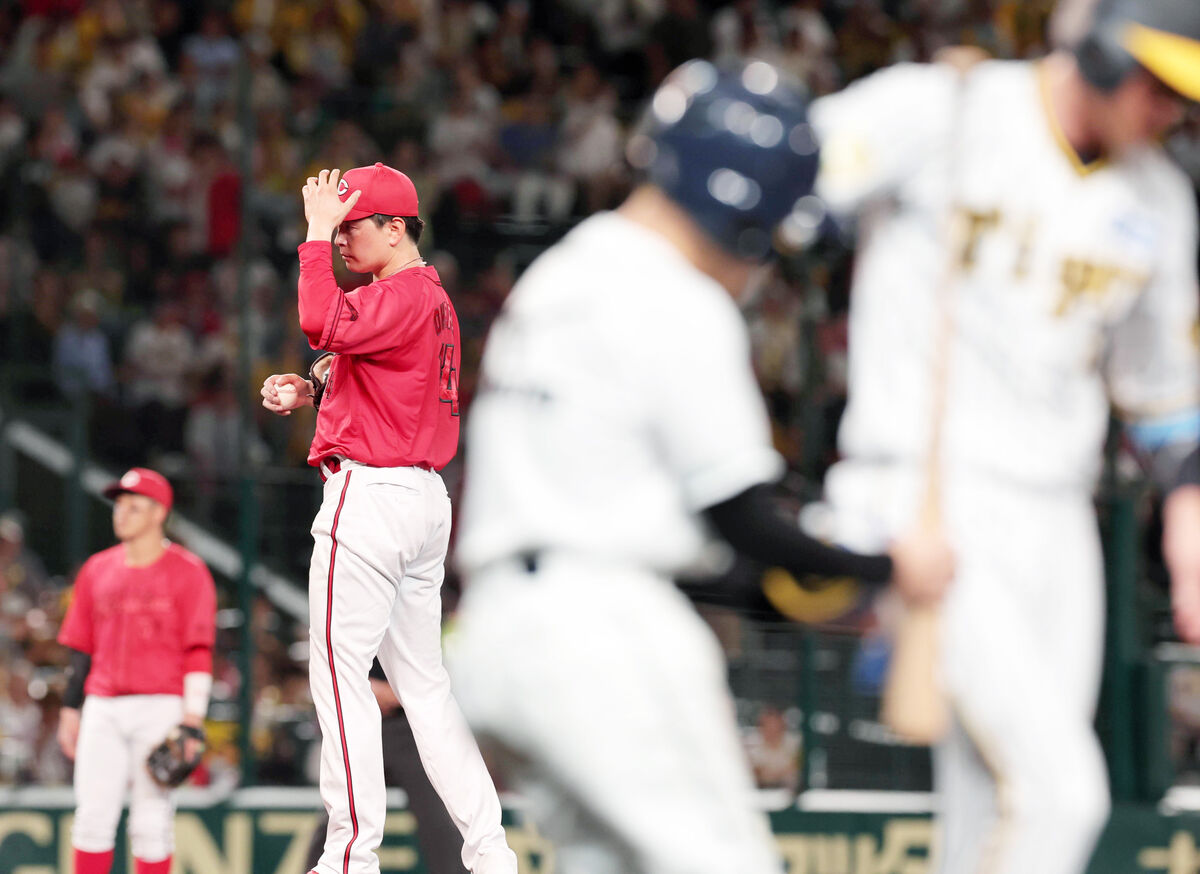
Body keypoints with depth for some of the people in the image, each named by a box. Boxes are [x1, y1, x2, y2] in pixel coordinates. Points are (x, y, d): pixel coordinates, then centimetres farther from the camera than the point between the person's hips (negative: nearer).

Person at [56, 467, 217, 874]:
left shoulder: (187, 572, -1)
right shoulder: (97, 570, 14)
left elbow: (199, 652, -5)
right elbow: (81, 647, 18)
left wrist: (192, 719, -13)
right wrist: (70, 708, 12)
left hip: (161, 705, -4)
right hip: (103, 705, 4)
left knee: (151, 821, -4)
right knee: (92, 817, -2)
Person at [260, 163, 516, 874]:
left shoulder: (403, 295, -13)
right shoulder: (433, 298, 19)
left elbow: (324, 326, -30)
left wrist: (318, 232, -21)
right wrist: (313, 393, 11)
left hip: (371, 493, -10)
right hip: (425, 496, 10)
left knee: (340, 674, -6)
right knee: (423, 678, 11)